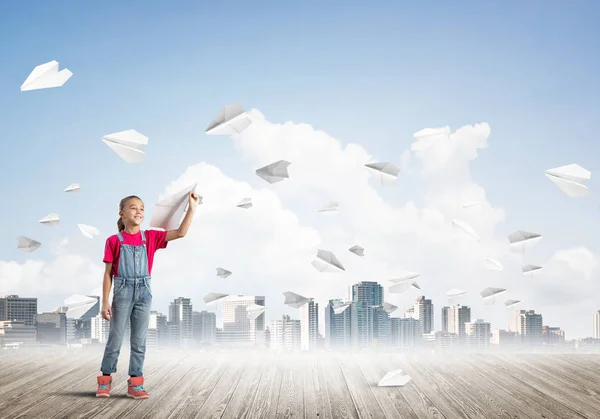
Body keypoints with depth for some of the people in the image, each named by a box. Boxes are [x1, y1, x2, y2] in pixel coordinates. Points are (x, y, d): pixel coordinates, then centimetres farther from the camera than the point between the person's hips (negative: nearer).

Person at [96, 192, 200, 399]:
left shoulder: (150, 237, 3)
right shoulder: (114, 241, -3)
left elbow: (180, 233, -5)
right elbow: (108, 273, -2)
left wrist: (192, 208, -12)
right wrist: (105, 302, -5)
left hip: (144, 292, 3)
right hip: (122, 292, -3)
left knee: (139, 340, 6)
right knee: (115, 339, 3)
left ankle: (135, 383, 12)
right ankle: (105, 381, 15)